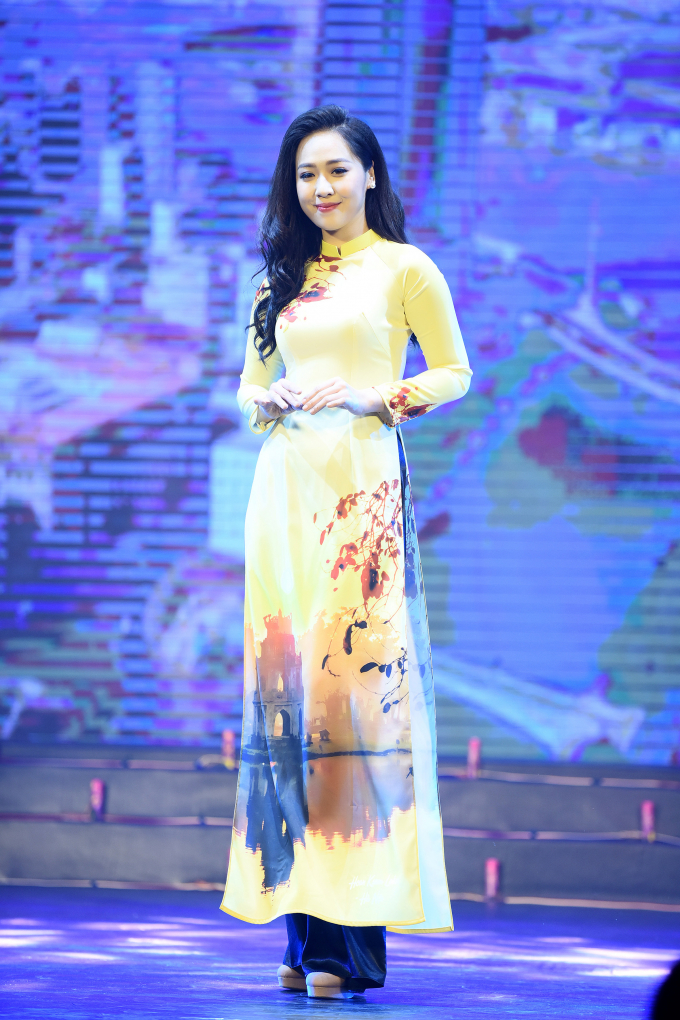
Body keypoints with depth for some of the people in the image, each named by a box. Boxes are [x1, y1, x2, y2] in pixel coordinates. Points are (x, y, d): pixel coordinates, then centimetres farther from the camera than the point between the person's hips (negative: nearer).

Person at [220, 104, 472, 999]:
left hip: (363, 486, -5)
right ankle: (304, 930, 1)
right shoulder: (281, 280, 18)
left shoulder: (403, 269, 4)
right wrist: (270, 403, 0)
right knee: (284, 679, -1)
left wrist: (373, 397, -11)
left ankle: (353, 937, -11)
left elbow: (455, 374, 4)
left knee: (357, 675, -11)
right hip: (284, 484, 5)